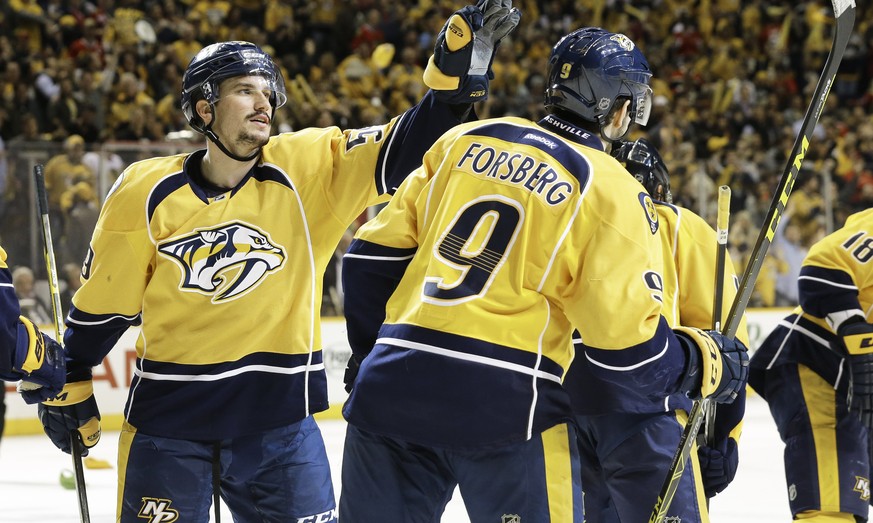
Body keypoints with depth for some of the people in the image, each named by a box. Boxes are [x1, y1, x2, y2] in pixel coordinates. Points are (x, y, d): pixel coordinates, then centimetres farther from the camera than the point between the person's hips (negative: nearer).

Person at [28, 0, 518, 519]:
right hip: (167, 417, -1)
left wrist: (460, 65, -21)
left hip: (278, 420, 1)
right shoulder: (147, 194, -4)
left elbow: (402, 147, -10)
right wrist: (70, 388, 13)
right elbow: (100, 300, 7)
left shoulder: (306, 170, -3)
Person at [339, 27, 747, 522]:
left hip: (391, 388, 5)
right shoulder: (611, 190, -3)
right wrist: (709, 363, 13)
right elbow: (629, 346, -5)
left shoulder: (462, 142, 11)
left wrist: (368, 351, 28)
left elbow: (374, 257, 14)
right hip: (505, 407, -4)